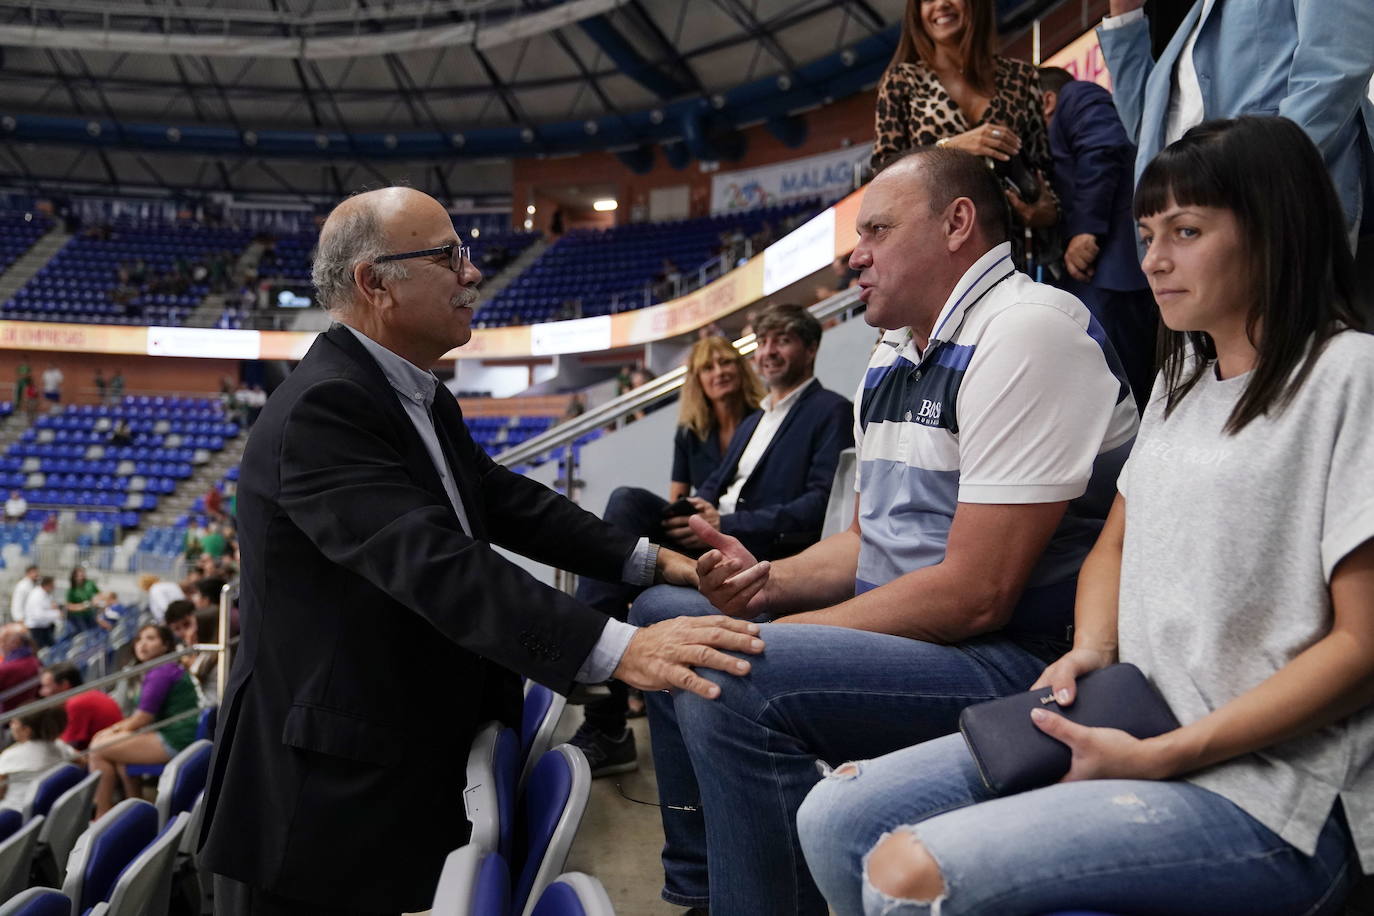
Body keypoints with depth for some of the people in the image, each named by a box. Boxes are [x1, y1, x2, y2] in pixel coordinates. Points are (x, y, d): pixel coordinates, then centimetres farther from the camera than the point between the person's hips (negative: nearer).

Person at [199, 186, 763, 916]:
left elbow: (504, 499, 9)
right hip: (322, 786, -9)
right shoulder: (321, 409, -24)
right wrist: (617, 649, -40)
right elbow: (435, 564, -34)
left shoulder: (421, 398, 8)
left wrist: (647, 561, 0)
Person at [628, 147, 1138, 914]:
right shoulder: (890, 359, 13)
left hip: (1019, 658, -10)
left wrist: (774, 634, -17)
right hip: (902, 626, 10)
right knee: (663, 616, 13)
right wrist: (770, 583, -3)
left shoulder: (1024, 333, -16)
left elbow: (975, 593, -23)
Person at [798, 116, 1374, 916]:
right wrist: (1090, 652, 0)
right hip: (1129, 730, 7)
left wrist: (1159, 756, -17)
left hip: (1263, 792, -7)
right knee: (834, 820, -5)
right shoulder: (1181, 378, 15)